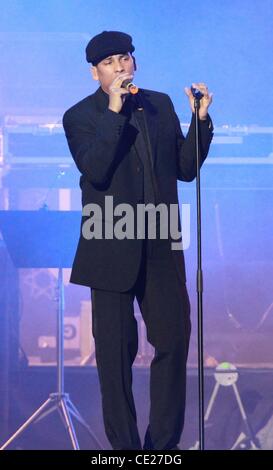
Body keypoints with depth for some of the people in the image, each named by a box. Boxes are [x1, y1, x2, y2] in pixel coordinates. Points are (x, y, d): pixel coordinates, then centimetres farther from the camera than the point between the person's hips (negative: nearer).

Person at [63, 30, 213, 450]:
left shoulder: (160, 105, 10)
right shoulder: (80, 117, -3)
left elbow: (186, 169, 8)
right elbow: (95, 171, -19)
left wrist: (200, 120, -5)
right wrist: (114, 111, -22)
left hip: (162, 251, 4)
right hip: (112, 253, -4)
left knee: (174, 341, 4)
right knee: (116, 351, 4)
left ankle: (164, 444, 17)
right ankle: (124, 445, 16)